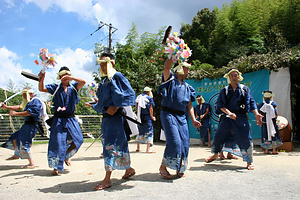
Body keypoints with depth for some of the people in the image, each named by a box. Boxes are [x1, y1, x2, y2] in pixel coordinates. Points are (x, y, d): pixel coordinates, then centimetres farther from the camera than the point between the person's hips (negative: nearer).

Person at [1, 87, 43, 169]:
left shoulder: (36, 101, -15)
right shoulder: (29, 101, 18)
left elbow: (30, 112, -25)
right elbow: (19, 107, 22)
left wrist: (16, 113, -21)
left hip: (31, 125, -11)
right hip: (27, 125, 11)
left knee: (24, 144, -9)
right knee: (15, 136, 25)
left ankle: (32, 163, -2)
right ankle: (16, 155, 44)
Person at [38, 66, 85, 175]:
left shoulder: (73, 87, 8)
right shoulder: (55, 88, 7)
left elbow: (83, 82, -10)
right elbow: (42, 88, -4)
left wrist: (70, 77, -21)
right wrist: (42, 78, -22)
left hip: (71, 119, 2)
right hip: (58, 120, -1)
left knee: (78, 139, -6)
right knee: (58, 142, -5)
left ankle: (66, 156, 22)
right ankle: (55, 167, 6)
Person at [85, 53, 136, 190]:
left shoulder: (117, 77, -8)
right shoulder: (104, 81, 17)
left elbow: (130, 94, -16)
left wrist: (116, 107, -21)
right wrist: (93, 106, 28)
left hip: (116, 116, -8)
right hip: (106, 117, 8)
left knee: (111, 144, -9)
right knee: (120, 144, 14)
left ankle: (107, 179, -4)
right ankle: (129, 169, 29)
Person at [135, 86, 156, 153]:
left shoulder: (138, 97, 9)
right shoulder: (149, 98, -7)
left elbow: (136, 106, 11)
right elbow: (150, 109, -10)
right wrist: (152, 117, 0)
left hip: (140, 117, 6)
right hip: (147, 117, -6)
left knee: (140, 132, 19)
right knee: (149, 132, -1)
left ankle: (138, 147, 25)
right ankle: (148, 149, -5)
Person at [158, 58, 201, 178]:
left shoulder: (187, 87, 21)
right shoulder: (170, 79, 5)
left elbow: (189, 106, 18)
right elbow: (166, 67, -17)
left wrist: (193, 120, 8)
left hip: (181, 117, 6)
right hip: (168, 114, -6)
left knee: (184, 143, 2)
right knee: (174, 141, -16)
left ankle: (179, 168, 20)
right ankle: (163, 167, -1)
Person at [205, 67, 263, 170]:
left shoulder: (245, 89, 8)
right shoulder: (225, 90, 8)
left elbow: (251, 103, 2)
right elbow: (221, 105, -1)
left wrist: (256, 114, -14)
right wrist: (229, 113, -18)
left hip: (241, 118, -1)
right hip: (227, 117, 1)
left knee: (245, 138, -6)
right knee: (219, 135, 5)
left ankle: (249, 161, 10)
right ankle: (215, 154, 30)